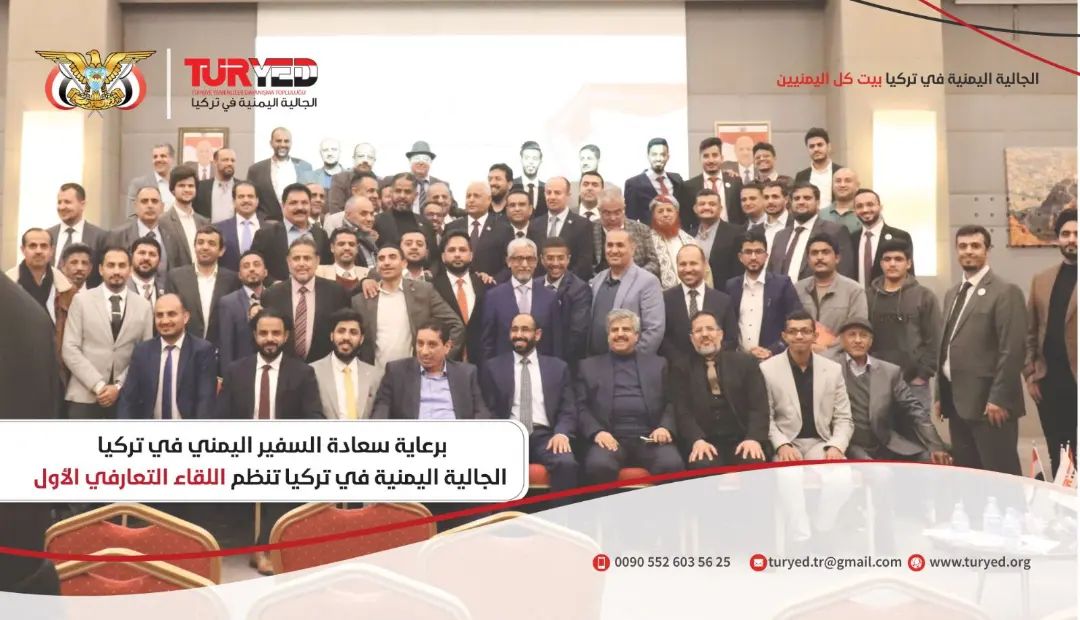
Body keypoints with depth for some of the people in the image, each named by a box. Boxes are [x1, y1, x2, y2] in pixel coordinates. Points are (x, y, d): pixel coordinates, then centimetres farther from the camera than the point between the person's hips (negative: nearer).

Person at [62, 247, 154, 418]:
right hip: (85, 396, -1)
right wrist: (98, 385, -12)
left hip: (126, 397, 1)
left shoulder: (143, 306, 7)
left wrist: (119, 386, -8)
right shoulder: (81, 301, 3)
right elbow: (70, 350, -3)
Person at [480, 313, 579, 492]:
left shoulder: (558, 367, 17)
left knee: (567, 464, -32)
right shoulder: (492, 367, 15)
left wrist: (562, 433, -11)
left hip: (545, 436, 1)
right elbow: (488, 409, 9)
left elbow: (568, 409, 10)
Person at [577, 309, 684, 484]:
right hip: (610, 438, -1)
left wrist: (665, 427, -7)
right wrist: (596, 432, -10)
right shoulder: (589, 366, 18)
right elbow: (581, 407, 9)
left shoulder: (657, 364, 21)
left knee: (672, 465, -30)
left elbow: (671, 402, 13)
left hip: (650, 438, 1)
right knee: (598, 466, -34)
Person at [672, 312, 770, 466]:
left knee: (754, 465, -30)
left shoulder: (745, 362, 12)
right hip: (705, 442, -1)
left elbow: (759, 405, 3)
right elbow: (683, 411, 1)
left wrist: (754, 438, -15)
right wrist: (697, 440, -18)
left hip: (742, 440, 1)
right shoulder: (681, 368, 12)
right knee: (703, 466, -33)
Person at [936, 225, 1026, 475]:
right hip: (957, 402, 8)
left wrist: (999, 398, -18)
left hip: (989, 403, -7)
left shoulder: (1005, 292, -7)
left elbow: (1012, 350, -14)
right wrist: (941, 395, 14)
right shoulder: (952, 294, 17)